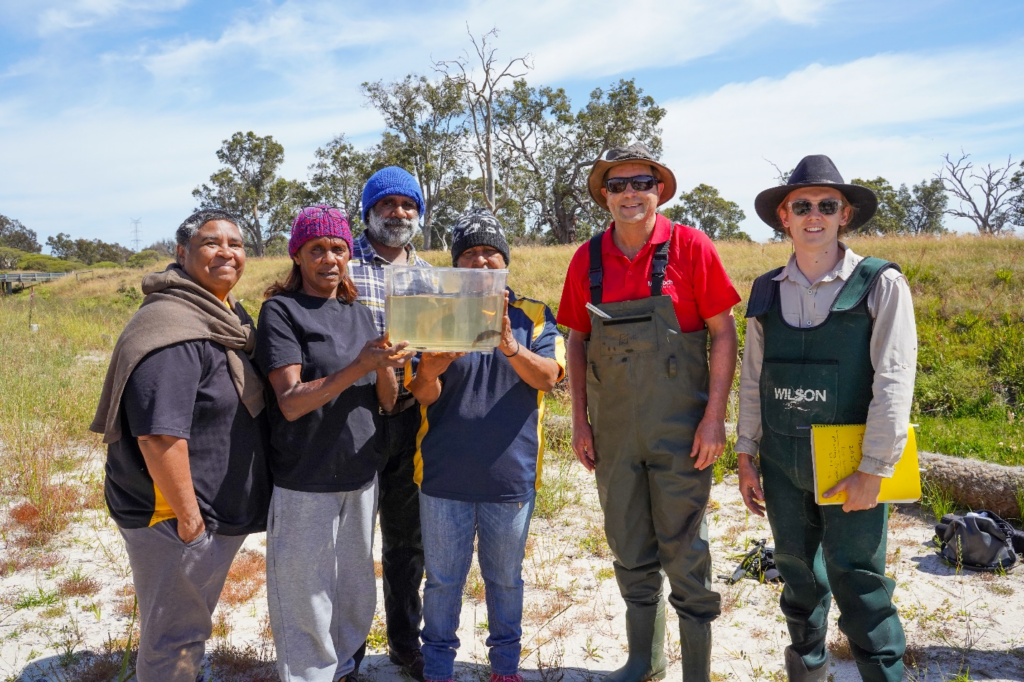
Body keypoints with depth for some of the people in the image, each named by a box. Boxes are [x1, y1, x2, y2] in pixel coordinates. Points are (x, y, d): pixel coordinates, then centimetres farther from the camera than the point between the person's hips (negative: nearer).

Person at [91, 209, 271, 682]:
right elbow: (159, 434, -29)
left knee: (196, 621, 27)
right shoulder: (172, 327, -23)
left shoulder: (233, 317, 7)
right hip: (175, 517, -9)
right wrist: (187, 515, -22)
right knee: (173, 636, 9)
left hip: (221, 511, 9)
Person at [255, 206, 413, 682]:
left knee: (355, 589, 18)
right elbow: (290, 403, -17)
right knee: (306, 595, 6)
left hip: (359, 474, 6)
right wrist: (359, 366, -27)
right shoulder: (281, 310, -8)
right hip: (305, 481, -5)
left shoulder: (359, 314, 9)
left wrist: (386, 367, -16)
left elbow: (387, 402, 5)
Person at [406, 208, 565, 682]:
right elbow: (422, 395, -5)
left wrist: (509, 345, -31)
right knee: (443, 578, 13)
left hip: (511, 477, 0)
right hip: (445, 477, 0)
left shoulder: (533, 317, 2)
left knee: (505, 577, 16)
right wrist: (430, 371, -29)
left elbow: (547, 377, -12)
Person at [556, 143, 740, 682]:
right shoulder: (587, 259, 3)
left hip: (679, 430, -3)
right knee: (629, 551, 16)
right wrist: (579, 421, 5)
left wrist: (715, 416, -11)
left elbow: (723, 333, -6)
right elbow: (576, 343, 9)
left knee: (684, 552, 5)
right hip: (612, 432, 4)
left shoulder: (690, 247, -7)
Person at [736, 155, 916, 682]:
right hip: (782, 463, 4)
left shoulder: (880, 284, -7)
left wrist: (873, 471, -14)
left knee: (859, 588, 0)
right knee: (799, 576, 17)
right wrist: (746, 456, 7)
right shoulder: (766, 291, 5)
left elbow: (894, 382, -11)